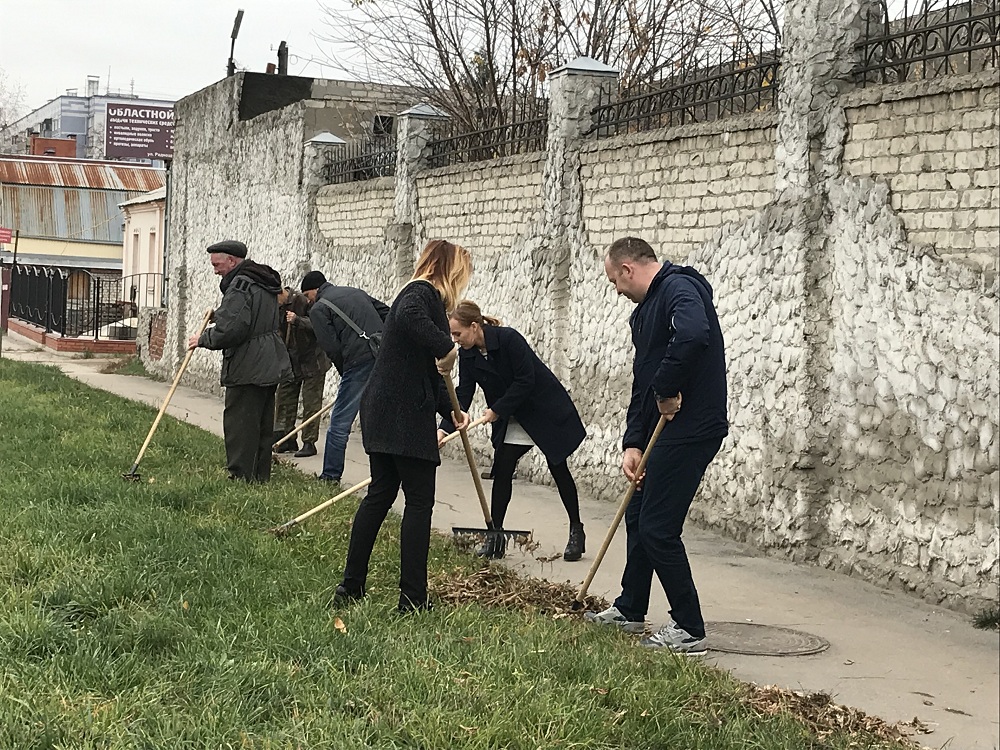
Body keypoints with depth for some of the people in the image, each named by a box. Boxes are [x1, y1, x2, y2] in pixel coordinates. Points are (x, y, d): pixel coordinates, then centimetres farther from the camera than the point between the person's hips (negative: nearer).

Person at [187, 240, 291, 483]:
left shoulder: (240, 286, -15)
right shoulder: (264, 284, 16)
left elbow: (231, 330, -24)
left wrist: (204, 338, -9)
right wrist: (219, 314, 21)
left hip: (247, 369, -10)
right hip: (271, 365, 10)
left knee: (239, 425, -5)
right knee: (263, 426, 14)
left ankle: (241, 478, -4)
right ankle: (260, 477, 20)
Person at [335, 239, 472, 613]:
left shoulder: (419, 293, 21)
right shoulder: (424, 294, -9)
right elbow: (409, 317, -37)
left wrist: (450, 409, 23)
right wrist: (447, 347, -27)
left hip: (381, 413, 10)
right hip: (405, 416, -10)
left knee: (380, 494, 16)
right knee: (419, 501, -3)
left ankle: (351, 586, 20)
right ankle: (412, 597, 1)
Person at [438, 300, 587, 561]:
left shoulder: (509, 339, -26)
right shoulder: (467, 356, -6)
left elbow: (525, 381, -25)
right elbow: (463, 394, -9)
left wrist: (497, 410, -22)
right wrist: (444, 429, -21)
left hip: (547, 410, -6)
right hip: (511, 419, 6)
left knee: (558, 469, 1)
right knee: (501, 471, -4)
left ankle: (576, 531, 15)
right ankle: (495, 535, 1)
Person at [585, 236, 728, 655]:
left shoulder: (679, 289, -14)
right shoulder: (645, 311, 19)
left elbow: (693, 336, -37)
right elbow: (642, 384, 18)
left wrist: (668, 391, -23)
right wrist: (632, 443, 7)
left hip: (691, 429, -11)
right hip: (663, 431, 11)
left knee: (659, 528, -8)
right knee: (638, 517, 19)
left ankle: (689, 630, 2)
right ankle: (630, 610, 35)